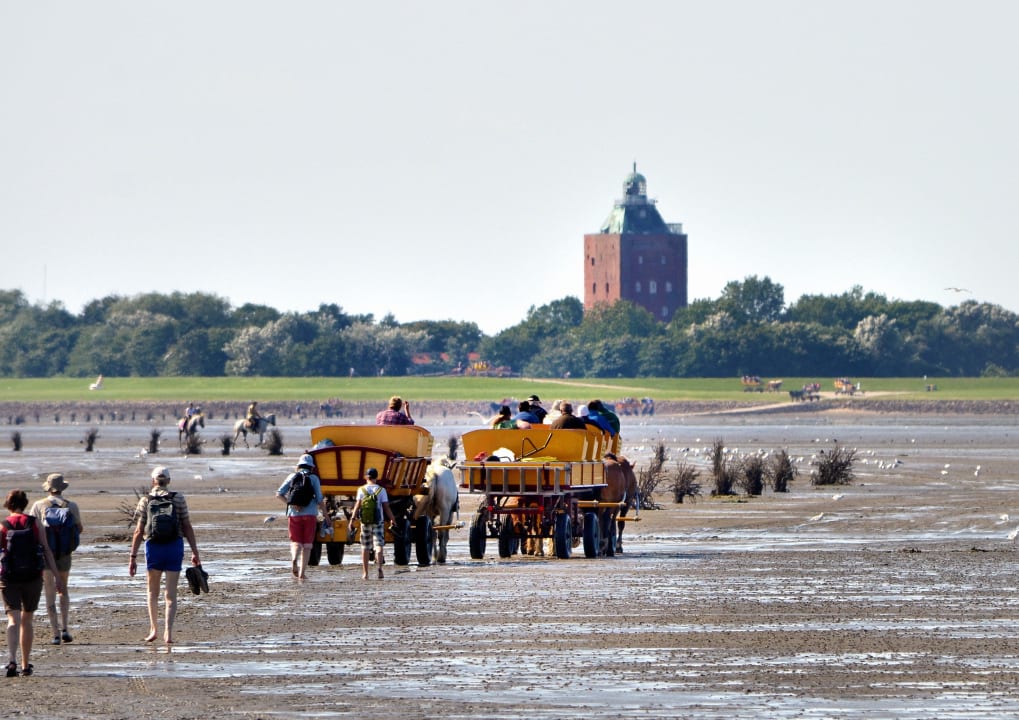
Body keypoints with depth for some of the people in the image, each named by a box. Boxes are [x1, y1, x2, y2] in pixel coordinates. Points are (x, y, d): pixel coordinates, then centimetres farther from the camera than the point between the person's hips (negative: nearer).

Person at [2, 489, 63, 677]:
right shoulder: (35, 524, 1)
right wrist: (56, 576, 1)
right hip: (33, 577, 2)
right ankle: (26, 665, 20)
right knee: (27, 620, 15)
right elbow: (47, 551, -1)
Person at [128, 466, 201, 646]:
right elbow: (187, 527, -1)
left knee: (152, 592, 17)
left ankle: (153, 629, 19)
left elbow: (139, 531, -3)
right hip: (175, 547, 0)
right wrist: (195, 552, 4)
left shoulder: (145, 500, -2)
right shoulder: (178, 499, 0)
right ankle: (168, 631, -10)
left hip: (153, 548, 0)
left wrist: (133, 557, 0)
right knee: (171, 593, 2)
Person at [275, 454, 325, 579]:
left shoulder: (292, 477, 9)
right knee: (307, 544, 7)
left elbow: (279, 494, -1)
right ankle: (302, 572, 1)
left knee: (296, 542, 10)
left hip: (294, 514, 1)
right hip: (310, 514, -1)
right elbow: (319, 500, -2)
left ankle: (294, 559, -22)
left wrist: (290, 505, -4)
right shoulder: (314, 478, 3)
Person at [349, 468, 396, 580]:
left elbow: (357, 506, -8)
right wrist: (392, 519, 8)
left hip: (365, 522, 1)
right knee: (378, 545, -4)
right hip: (378, 521, -1)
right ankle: (379, 566, -28)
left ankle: (365, 573, 13)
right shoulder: (381, 490, -1)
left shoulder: (361, 490, 0)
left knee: (365, 548, 9)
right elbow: (386, 507, -2)